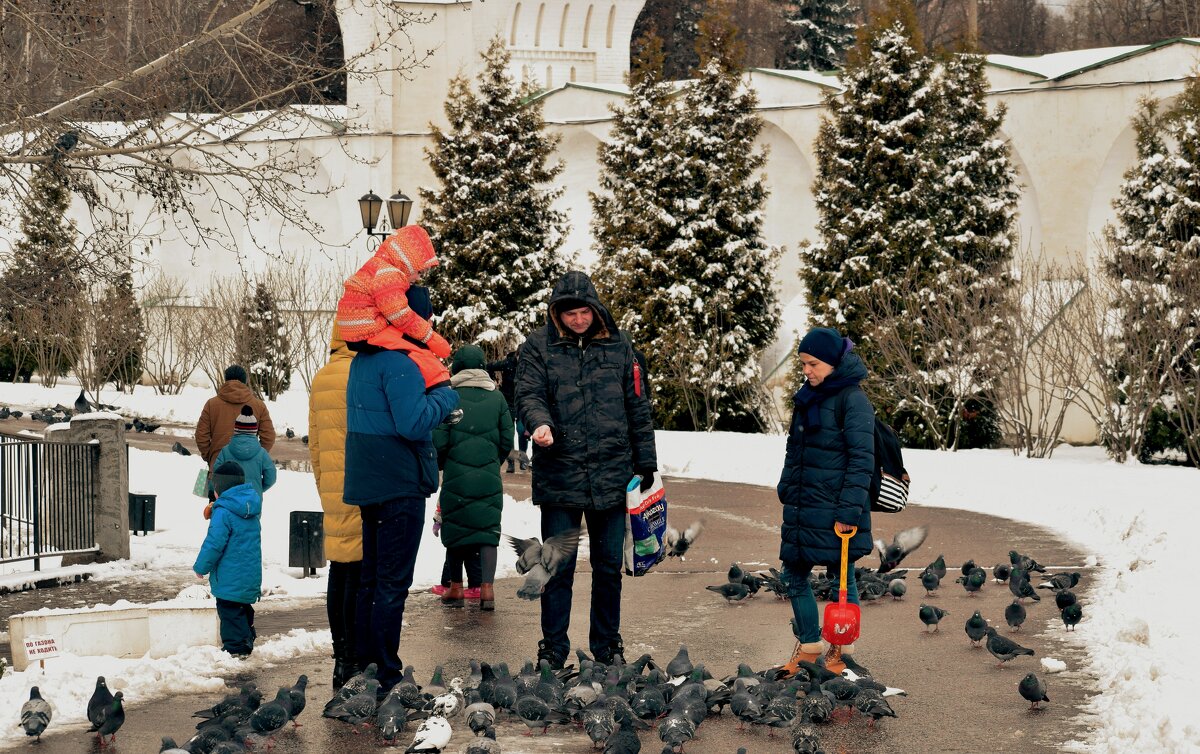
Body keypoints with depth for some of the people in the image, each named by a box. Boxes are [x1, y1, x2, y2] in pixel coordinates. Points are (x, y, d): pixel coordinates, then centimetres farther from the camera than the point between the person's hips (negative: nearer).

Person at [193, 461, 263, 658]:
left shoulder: (223, 511, -18)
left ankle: (235, 647, -2)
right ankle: (246, 642, 28)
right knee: (243, 609, 20)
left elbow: (214, 543, -19)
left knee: (229, 611, -2)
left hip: (230, 578, -8)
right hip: (251, 575, 8)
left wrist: (201, 567, -8)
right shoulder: (252, 509, 8)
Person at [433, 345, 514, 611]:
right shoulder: (496, 397, 2)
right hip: (489, 478, 1)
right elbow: (507, 440, 4)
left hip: (456, 476, -1)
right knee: (488, 529, 4)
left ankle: (456, 588, 16)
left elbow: (439, 441, -7)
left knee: (455, 529, 11)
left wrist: (441, 464, 13)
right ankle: (487, 588, -7)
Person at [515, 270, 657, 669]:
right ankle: (553, 649, 14)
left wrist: (645, 464, 10)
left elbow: (637, 408, 11)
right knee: (558, 568, 3)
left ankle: (607, 645, 22)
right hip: (559, 475, -2)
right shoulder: (539, 346, 1)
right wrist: (540, 423, -29)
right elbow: (529, 395, -7)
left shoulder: (617, 346, 7)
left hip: (611, 475, 2)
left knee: (609, 566, 10)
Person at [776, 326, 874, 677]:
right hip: (802, 504, 8)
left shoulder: (852, 398, -11)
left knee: (842, 577, 4)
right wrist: (786, 489, 16)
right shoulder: (807, 397, 12)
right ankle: (809, 645, 20)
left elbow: (862, 458, -15)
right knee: (794, 575, 8)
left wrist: (850, 509, -19)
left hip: (836, 508, -8)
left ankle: (841, 648, 17)